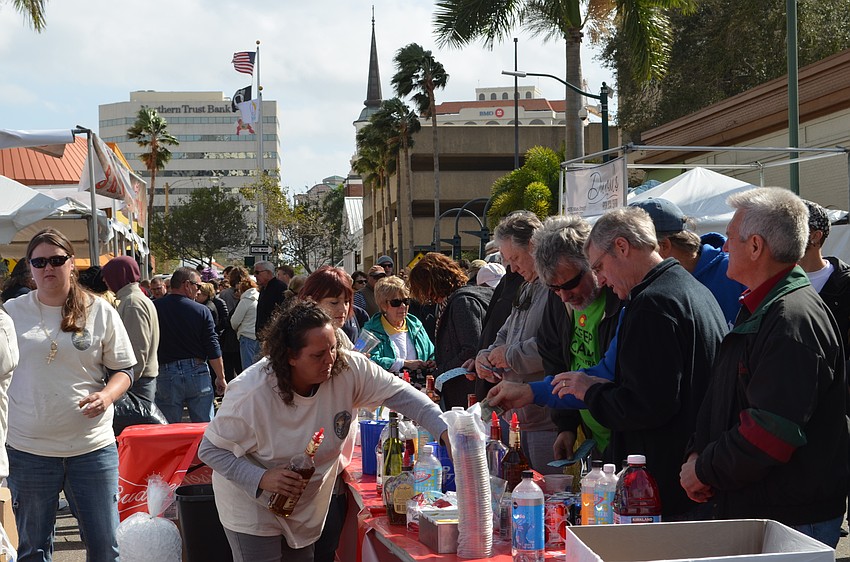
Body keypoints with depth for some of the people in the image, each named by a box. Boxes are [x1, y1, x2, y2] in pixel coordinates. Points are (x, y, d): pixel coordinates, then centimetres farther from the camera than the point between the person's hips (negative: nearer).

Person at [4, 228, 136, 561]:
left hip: (93, 446, 0)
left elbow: (123, 370, 7)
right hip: (27, 449, 0)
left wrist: (107, 395, -15)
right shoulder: (12, 312, 4)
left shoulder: (100, 312, 3)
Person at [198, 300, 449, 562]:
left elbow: (399, 392, -14)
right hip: (255, 507, -4)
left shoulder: (349, 368, -22)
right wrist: (261, 478, -34)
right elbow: (210, 450, -21)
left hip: (315, 499, 5)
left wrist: (443, 431, -27)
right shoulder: (251, 395, -31)